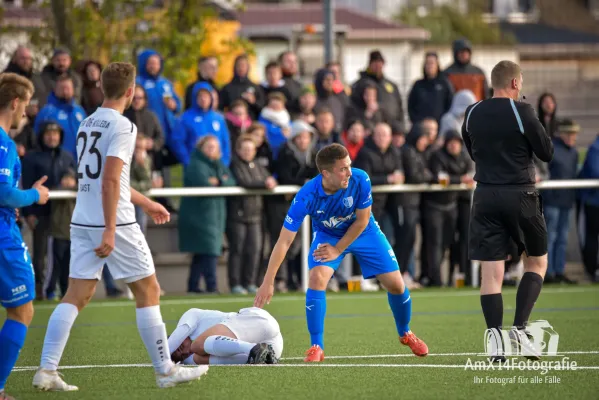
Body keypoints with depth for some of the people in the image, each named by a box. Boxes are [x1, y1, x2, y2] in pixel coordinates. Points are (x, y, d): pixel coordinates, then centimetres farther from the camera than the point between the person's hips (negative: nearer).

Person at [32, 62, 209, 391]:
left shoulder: (87, 124, 14)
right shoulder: (122, 126, -12)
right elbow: (110, 182, -20)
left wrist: (145, 202, 35)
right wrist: (109, 231, -22)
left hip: (82, 221, 7)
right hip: (114, 223, -7)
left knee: (76, 295, 5)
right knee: (148, 291, 4)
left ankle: (47, 370, -5)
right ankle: (165, 371, 9)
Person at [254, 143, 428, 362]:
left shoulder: (360, 180, -33)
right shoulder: (307, 196, -35)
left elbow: (362, 221, -17)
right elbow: (284, 241, -33)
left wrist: (337, 250, -18)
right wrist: (268, 282, -37)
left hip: (363, 232, 1)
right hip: (327, 235, -1)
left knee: (396, 285, -2)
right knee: (317, 278, -26)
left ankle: (405, 334, 28)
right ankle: (316, 347, -13)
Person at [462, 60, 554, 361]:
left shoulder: (472, 114, 4)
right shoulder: (522, 112, -10)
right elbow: (547, 153, -4)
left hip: (486, 196, 3)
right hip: (520, 195, -3)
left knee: (491, 273, 2)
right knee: (537, 262, 15)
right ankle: (520, 328, 0)